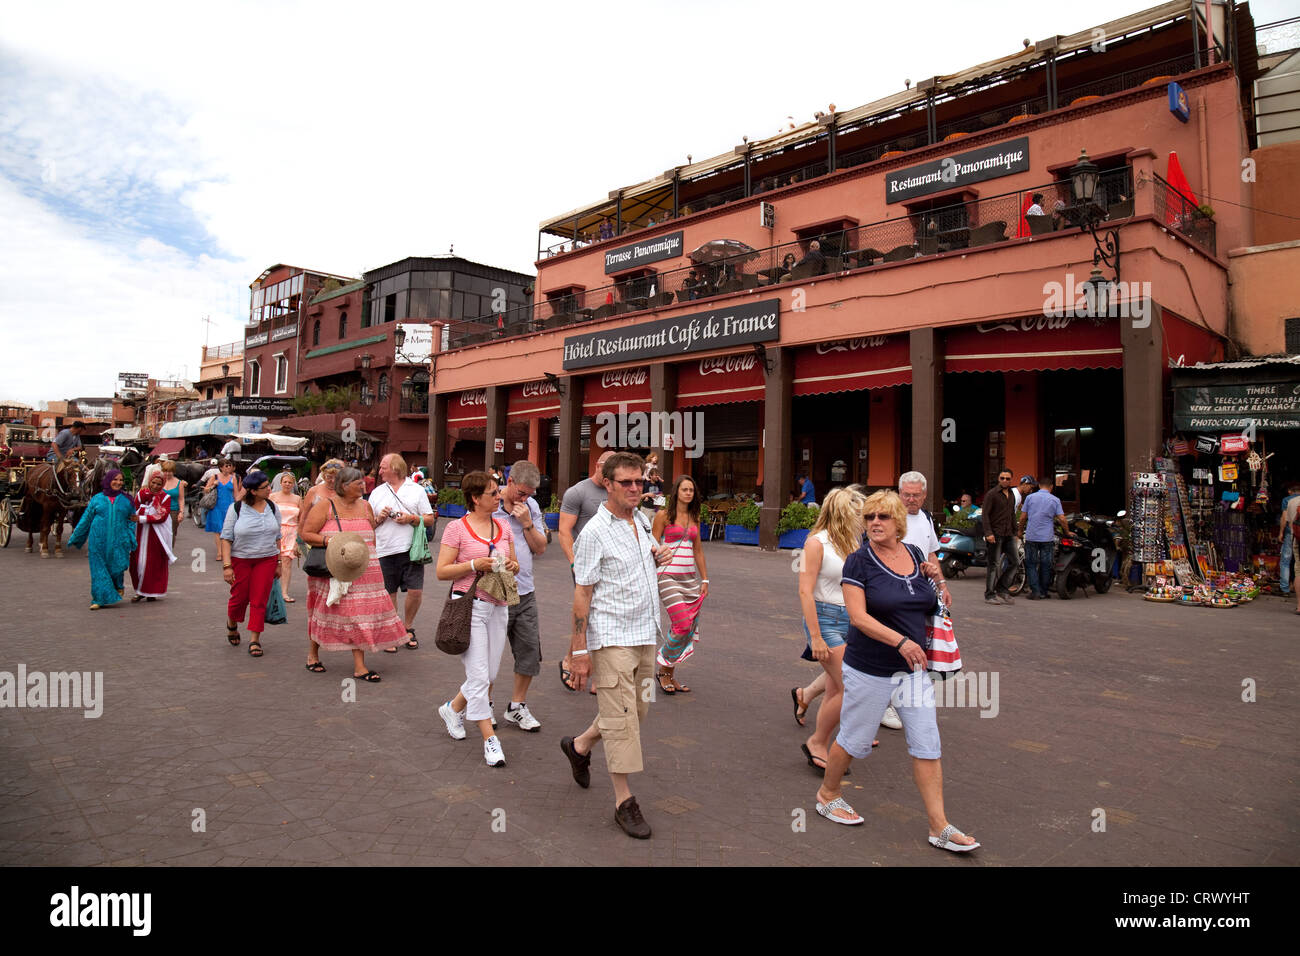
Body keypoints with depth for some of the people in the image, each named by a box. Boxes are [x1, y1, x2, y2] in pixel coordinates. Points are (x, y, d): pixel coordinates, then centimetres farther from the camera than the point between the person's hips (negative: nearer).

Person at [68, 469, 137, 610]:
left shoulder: (126, 500, 6)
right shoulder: (97, 499, 6)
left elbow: (131, 521, 8)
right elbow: (86, 519, 12)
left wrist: (131, 540, -1)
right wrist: (75, 538, 13)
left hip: (118, 541, 0)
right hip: (98, 540, 1)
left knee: (117, 567, -2)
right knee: (99, 570, 1)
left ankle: (118, 586, 31)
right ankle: (100, 599, 9)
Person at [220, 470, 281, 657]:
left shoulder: (272, 508, 5)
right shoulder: (236, 509, -6)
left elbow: (277, 537, 12)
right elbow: (226, 538, -6)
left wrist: (278, 563, 11)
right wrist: (227, 565, -13)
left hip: (267, 560, 2)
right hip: (240, 559, -2)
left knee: (259, 601, -1)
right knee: (239, 597, 7)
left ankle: (254, 640, 6)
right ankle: (231, 624, 38)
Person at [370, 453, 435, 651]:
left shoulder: (417, 490, 7)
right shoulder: (377, 492, 14)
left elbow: (429, 520, 6)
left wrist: (411, 519, -11)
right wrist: (379, 518, -5)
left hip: (411, 550, -2)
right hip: (386, 551, 2)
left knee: (415, 591, -5)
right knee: (389, 594, 6)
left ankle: (408, 628, 17)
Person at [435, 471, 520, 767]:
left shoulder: (503, 527, 10)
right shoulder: (457, 528, -6)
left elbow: (515, 564, 19)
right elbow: (442, 571, -7)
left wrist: (510, 565, -3)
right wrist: (474, 565, -18)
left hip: (498, 606, 6)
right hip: (470, 605, -6)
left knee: (490, 674, 13)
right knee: (479, 676, -4)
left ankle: (453, 709, 39)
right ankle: (489, 739, 6)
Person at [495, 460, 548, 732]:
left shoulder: (531, 506, 8)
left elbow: (540, 548, 8)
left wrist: (527, 523, -6)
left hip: (525, 592, 5)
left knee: (530, 650, 7)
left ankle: (517, 707, 22)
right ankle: (484, 704, 27)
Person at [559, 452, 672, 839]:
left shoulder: (641, 521, 10)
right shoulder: (595, 532, -13)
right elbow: (582, 593, -14)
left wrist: (657, 557, 2)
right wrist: (579, 651, -16)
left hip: (645, 634, 8)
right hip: (611, 638, -8)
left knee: (638, 709, 16)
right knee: (621, 719, -3)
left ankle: (579, 745, 38)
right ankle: (624, 802, 10)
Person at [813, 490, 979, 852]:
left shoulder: (914, 555, 4)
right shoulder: (859, 561, -12)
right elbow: (858, 617, -20)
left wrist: (932, 579, -3)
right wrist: (901, 641, -30)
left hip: (913, 668, 5)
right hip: (870, 669, -5)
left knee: (927, 745, 4)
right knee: (854, 740, 9)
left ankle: (939, 827, 13)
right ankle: (827, 794, 33)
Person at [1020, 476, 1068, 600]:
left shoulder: (1030, 497, 1)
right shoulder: (1055, 500, 0)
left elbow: (1023, 517, 3)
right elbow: (1062, 519, -4)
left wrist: (1021, 531, 18)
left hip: (1031, 537, 0)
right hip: (1047, 538, 0)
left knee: (1031, 564, 5)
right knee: (1045, 565, 10)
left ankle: (1035, 591, -2)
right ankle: (1044, 591, 17)